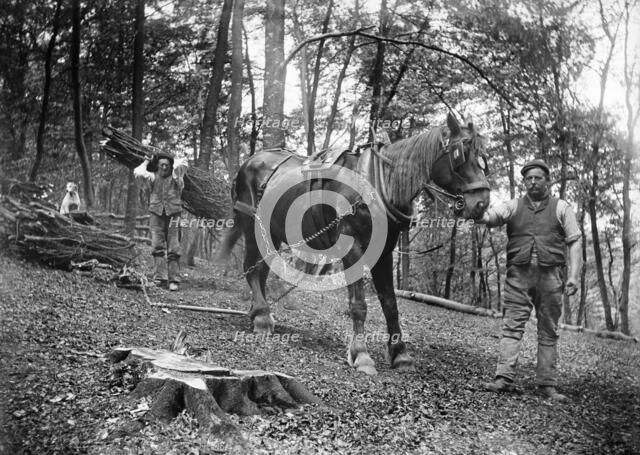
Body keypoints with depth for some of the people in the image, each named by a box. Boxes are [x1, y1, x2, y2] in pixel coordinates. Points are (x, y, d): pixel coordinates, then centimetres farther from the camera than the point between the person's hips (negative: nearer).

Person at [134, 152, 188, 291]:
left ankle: (173, 280, -1)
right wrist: (146, 163, 8)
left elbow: (182, 164, -14)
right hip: (156, 214, 2)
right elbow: (138, 173, -7)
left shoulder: (176, 176, 2)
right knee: (157, 247, -3)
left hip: (173, 214, -1)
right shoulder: (153, 177, 6)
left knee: (173, 249, -2)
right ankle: (159, 277, 0)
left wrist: (174, 161, 6)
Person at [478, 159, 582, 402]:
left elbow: (575, 242, 5)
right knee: (512, 326, -5)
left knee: (548, 332, 4)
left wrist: (573, 275, -6)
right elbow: (490, 216, -7)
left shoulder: (561, 208, 9)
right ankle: (504, 378, -7)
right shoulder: (514, 206, 11)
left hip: (550, 275, 0)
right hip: (518, 274, 0)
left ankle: (547, 384, 10)